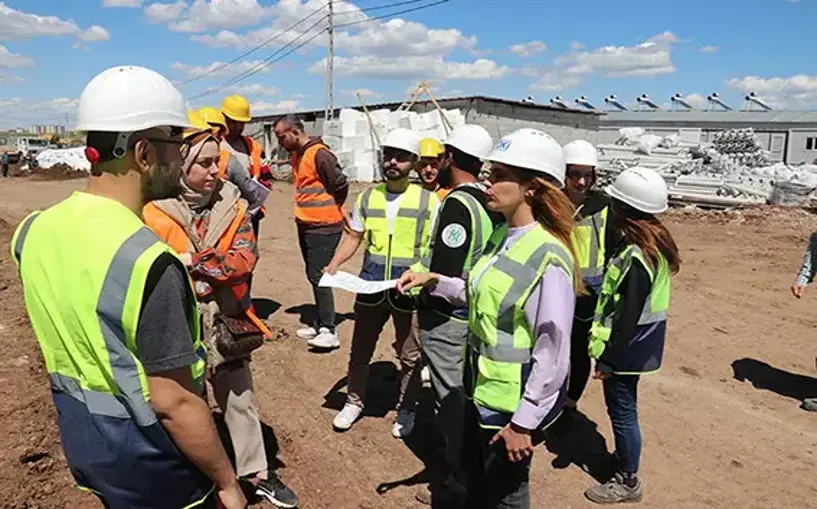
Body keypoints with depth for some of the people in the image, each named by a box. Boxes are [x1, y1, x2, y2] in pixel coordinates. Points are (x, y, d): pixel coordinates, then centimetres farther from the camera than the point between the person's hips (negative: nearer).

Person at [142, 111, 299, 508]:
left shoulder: (232, 204, -4)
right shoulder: (155, 212, -12)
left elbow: (245, 258, -13)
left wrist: (194, 262, -21)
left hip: (226, 321, 3)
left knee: (240, 399, 17)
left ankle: (255, 472, 34)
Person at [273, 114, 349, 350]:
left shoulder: (319, 154, -17)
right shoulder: (296, 155, 12)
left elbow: (341, 184, -17)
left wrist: (330, 210, -3)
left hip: (323, 227, -9)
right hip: (305, 224, 9)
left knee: (318, 276, -9)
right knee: (313, 275, 13)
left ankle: (328, 331, -2)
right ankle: (320, 324, 23)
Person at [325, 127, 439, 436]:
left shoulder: (428, 200, -5)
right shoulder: (368, 197, 5)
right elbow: (354, 237, 9)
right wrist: (334, 263, -7)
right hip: (371, 285, 3)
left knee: (410, 354, 11)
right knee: (360, 348, 15)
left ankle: (406, 410, 32)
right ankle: (354, 402, 36)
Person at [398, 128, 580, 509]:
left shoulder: (548, 258, -25)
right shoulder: (502, 236, 0)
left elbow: (553, 351, -24)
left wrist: (524, 421, -20)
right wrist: (434, 281, 0)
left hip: (513, 399, -8)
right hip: (482, 385, 8)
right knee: (474, 474, 27)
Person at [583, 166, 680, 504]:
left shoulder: (636, 255, -26)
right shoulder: (654, 241, 3)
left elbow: (628, 316, -24)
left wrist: (608, 359, -18)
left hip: (628, 346, -9)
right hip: (640, 341, 9)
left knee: (622, 410, 5)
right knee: (622, 407, 22)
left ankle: (628, 481, 20)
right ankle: (625, 458, 39)